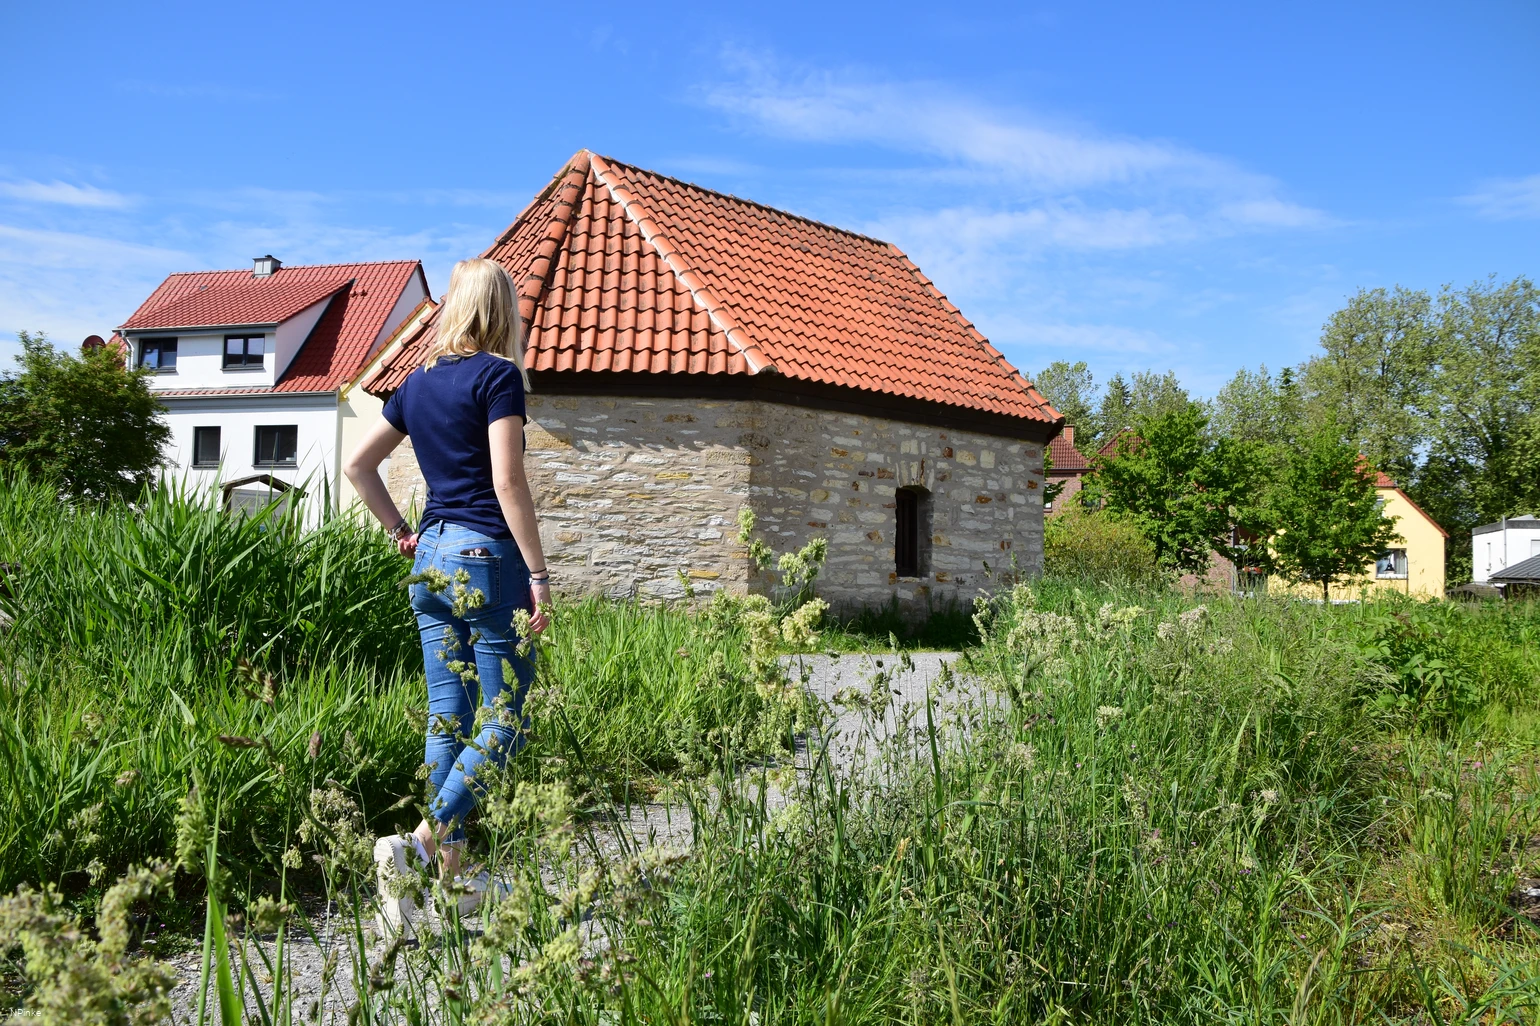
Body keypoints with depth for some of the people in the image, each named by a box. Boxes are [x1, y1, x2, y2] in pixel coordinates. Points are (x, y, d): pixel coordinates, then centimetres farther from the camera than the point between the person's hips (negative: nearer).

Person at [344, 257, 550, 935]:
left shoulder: (418, 382, 13)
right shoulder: (497, 375, -7)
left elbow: (357, 464, 17)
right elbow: (507, 482, -15)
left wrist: (400, 531, 19)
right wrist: (538, 572, -12)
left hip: (431, 556, 7)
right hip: (486, 553, -7)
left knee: (448, 718, 10)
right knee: (501, 720, 0)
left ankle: (452, 878, 15)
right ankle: (418, 844, -13)